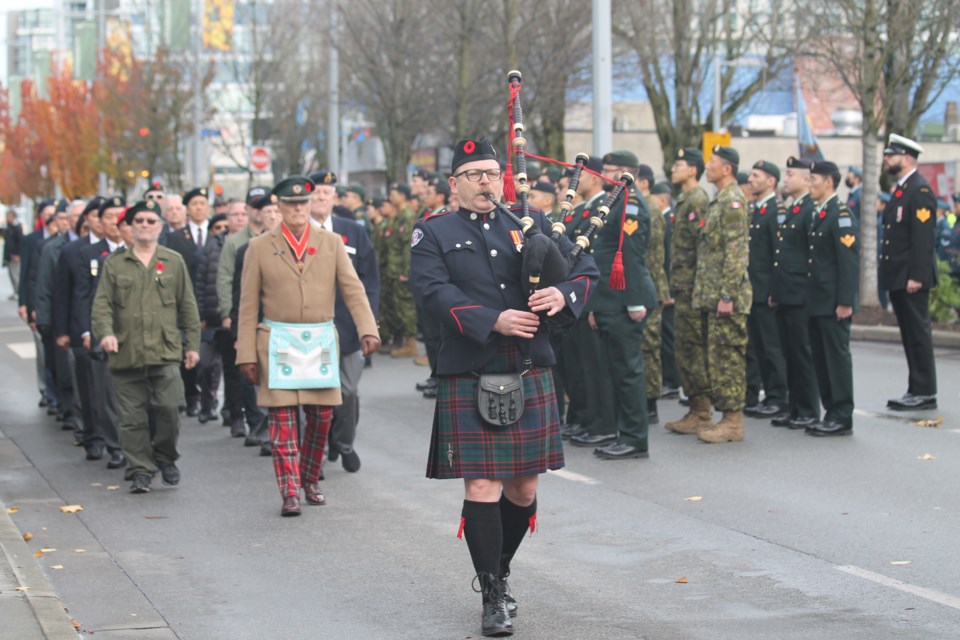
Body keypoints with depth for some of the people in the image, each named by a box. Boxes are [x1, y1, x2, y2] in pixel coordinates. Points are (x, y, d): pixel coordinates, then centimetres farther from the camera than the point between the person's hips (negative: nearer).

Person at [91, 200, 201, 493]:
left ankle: (165, 458, 13)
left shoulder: (174, 262, 11)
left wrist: (193, 344, 10)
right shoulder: (115, 263, 10)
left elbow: (187, 306, 13)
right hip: (126, 354, 1)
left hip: (165, 351, -1)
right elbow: (102, 303, 4)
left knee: (169, 409, -11)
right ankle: (140, 471, 10)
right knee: (132, 418, 1)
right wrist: (106, 332, -14)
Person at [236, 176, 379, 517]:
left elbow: (353, 289, -1)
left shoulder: (332, 244, 7)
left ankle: (309, 480, 25)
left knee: (322, 417, 6)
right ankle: (290, 493, -2)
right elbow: (248, 306, 4)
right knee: (283, 420, -5)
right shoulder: (259, 247, 3)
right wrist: (246, 354, -2)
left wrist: (368, 329, -16)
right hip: (278, 343, -2)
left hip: (321, 342, 2)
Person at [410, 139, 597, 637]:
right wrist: (495, 321, -23)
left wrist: (564, 294, -13)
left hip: (531, 378, 4)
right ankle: (492, 597, 2)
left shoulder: (531, 223, 13)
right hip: (469, 382, -4)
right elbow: (435, 292, -12)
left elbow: (586, 267, 9)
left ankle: (500, 571, 33)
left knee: (523, 489, 10)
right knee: (481, 489, -8)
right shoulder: (433, 235, 3)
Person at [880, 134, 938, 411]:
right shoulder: (901, 189, 17)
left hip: (911, 278, -10)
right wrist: (890, 274, 16)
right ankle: (916, 390, 17)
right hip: (898, 278, 10)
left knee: (918, 333, -5)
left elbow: (924, 237, -20)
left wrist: (917, 276, -23)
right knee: (910, 335, 12)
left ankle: (925, 393, -1)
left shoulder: (920, 190, -13)